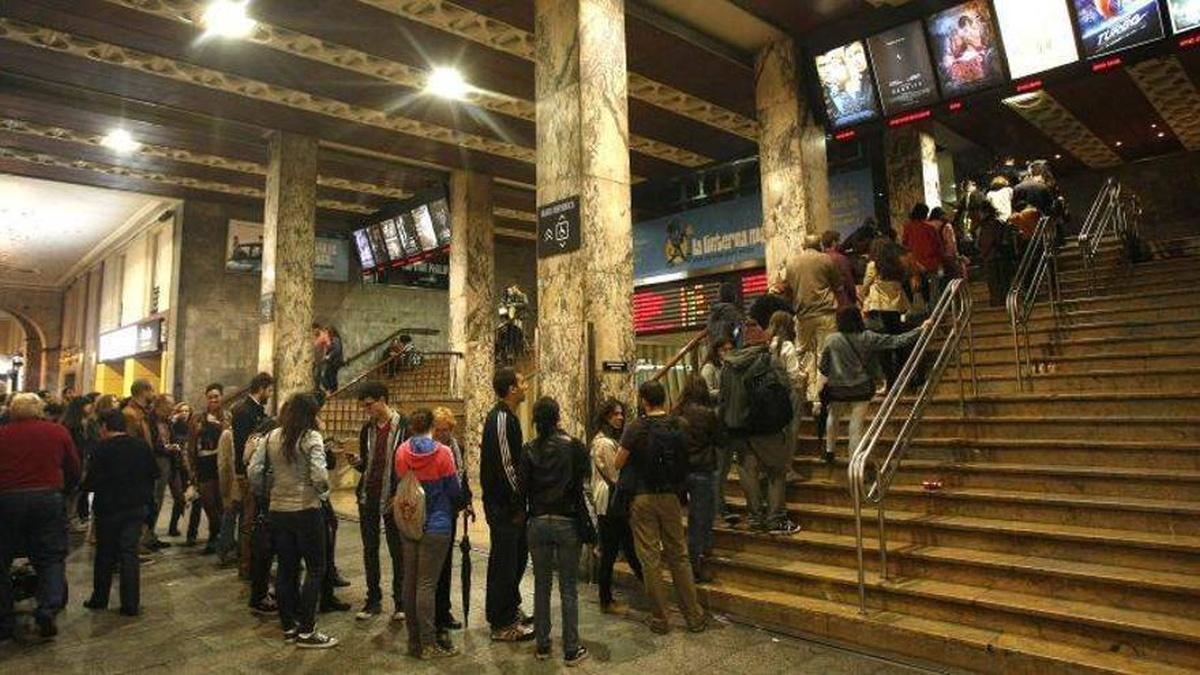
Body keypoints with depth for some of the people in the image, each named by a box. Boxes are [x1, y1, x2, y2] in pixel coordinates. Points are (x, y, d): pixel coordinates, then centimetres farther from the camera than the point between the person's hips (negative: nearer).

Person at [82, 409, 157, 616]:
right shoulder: (142, 446, -1)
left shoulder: (102, 448, -13)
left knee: (105, 554, 14)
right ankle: (131, 604, 4)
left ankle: (99, 599, 27)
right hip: (137, 506, 3)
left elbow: (93, 481, -16)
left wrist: (84, 484, 4)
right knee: (130, 553, 5)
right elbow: (154, 473, 5)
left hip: (109, 507, -3)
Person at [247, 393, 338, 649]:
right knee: (315, 569, 6)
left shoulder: (271, 438, 4)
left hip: (277, 511, 6)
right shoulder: (311, 437, -12)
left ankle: (289, 627, 26)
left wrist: (266, 493, 16)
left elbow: (253, 471, 1)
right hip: (306, 510, -6)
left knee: (286, 568, 16)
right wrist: (323, 490, -1)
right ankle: (306, 632, 7)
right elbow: (319, 476, -22)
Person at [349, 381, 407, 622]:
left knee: (397, 551, 4)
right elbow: (365, 465, 15)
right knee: (370, 550, 12)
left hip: (393, 499, -5)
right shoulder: (367, 428, 8)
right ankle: (373, 600, 24)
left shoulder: (403, 426, -10)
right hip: (368, 497, 6)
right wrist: (357, 463, -7)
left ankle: (400, 602, 15)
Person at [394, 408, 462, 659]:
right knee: (426, 584, -1)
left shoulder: (402, 452, -3)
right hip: (436, 526, -5)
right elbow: (454, 491, -7)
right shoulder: (442, 453, -14)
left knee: (410, 582, 13)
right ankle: (428, 644, 6)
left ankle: (414, 640, 24)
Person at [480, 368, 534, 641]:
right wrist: (517, 504, -17)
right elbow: (504, 465, -23)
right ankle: (501, 625, 13)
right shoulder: (500, 418, -19)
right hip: (503, 505, -10)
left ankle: (511, 609, 36)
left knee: (517, 556, 20)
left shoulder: (508, 416, 13)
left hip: (509, 503, 10)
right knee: (504, 563, 1)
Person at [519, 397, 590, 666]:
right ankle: (571, 650, 12)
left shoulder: (529, 450, -2)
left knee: (541, 586, 13)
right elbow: (580, 489, -9)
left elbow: (523, 489, -1)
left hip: (538, 523, 2)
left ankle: (542, 646, 22)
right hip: (567, 523, -2)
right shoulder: (575, 446, -9)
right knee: (568, 589, 6)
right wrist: (587, 526, -3)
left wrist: (525, 518, 10)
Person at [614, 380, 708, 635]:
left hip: (643, 497, -4)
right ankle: (694, 616, 19)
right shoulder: (679, 425, -1)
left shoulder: (636, 428, -13)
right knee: (679, 556, 13)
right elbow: (684, 461, 9)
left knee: (650, 559, 6)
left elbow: (618, 463, -10)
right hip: (671, 496, 4)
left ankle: (660, 619, 15)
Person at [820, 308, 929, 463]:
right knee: (856, 424, 5)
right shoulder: (868, 338, -8)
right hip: (862, 389, 0)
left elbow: (823, 367, -1)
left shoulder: (831, 340, -8)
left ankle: (829, 451, 32)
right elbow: (896, 342, -7)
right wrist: (920, 330, 1)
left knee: (833, 418, 23)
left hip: (837, 388, 0)